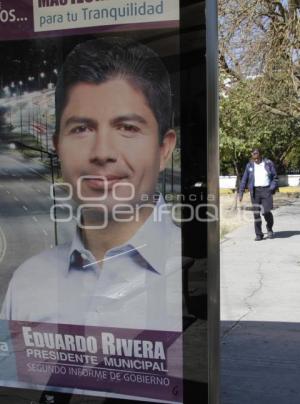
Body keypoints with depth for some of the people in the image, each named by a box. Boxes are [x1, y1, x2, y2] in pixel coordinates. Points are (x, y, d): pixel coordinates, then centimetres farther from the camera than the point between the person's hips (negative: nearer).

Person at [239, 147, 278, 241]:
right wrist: (241, 192, 4)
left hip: (266, 190, -2)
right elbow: (244, 179, 8)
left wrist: (272, 188, -8)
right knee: (256, 213, -1)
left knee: (266, 211, -9)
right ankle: (259, 234, 8)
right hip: (255, 191, 2)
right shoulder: (249, 165, 6)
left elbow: (274, 177, 5)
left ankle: (269, 228, 21)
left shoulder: (269, 163, 2)